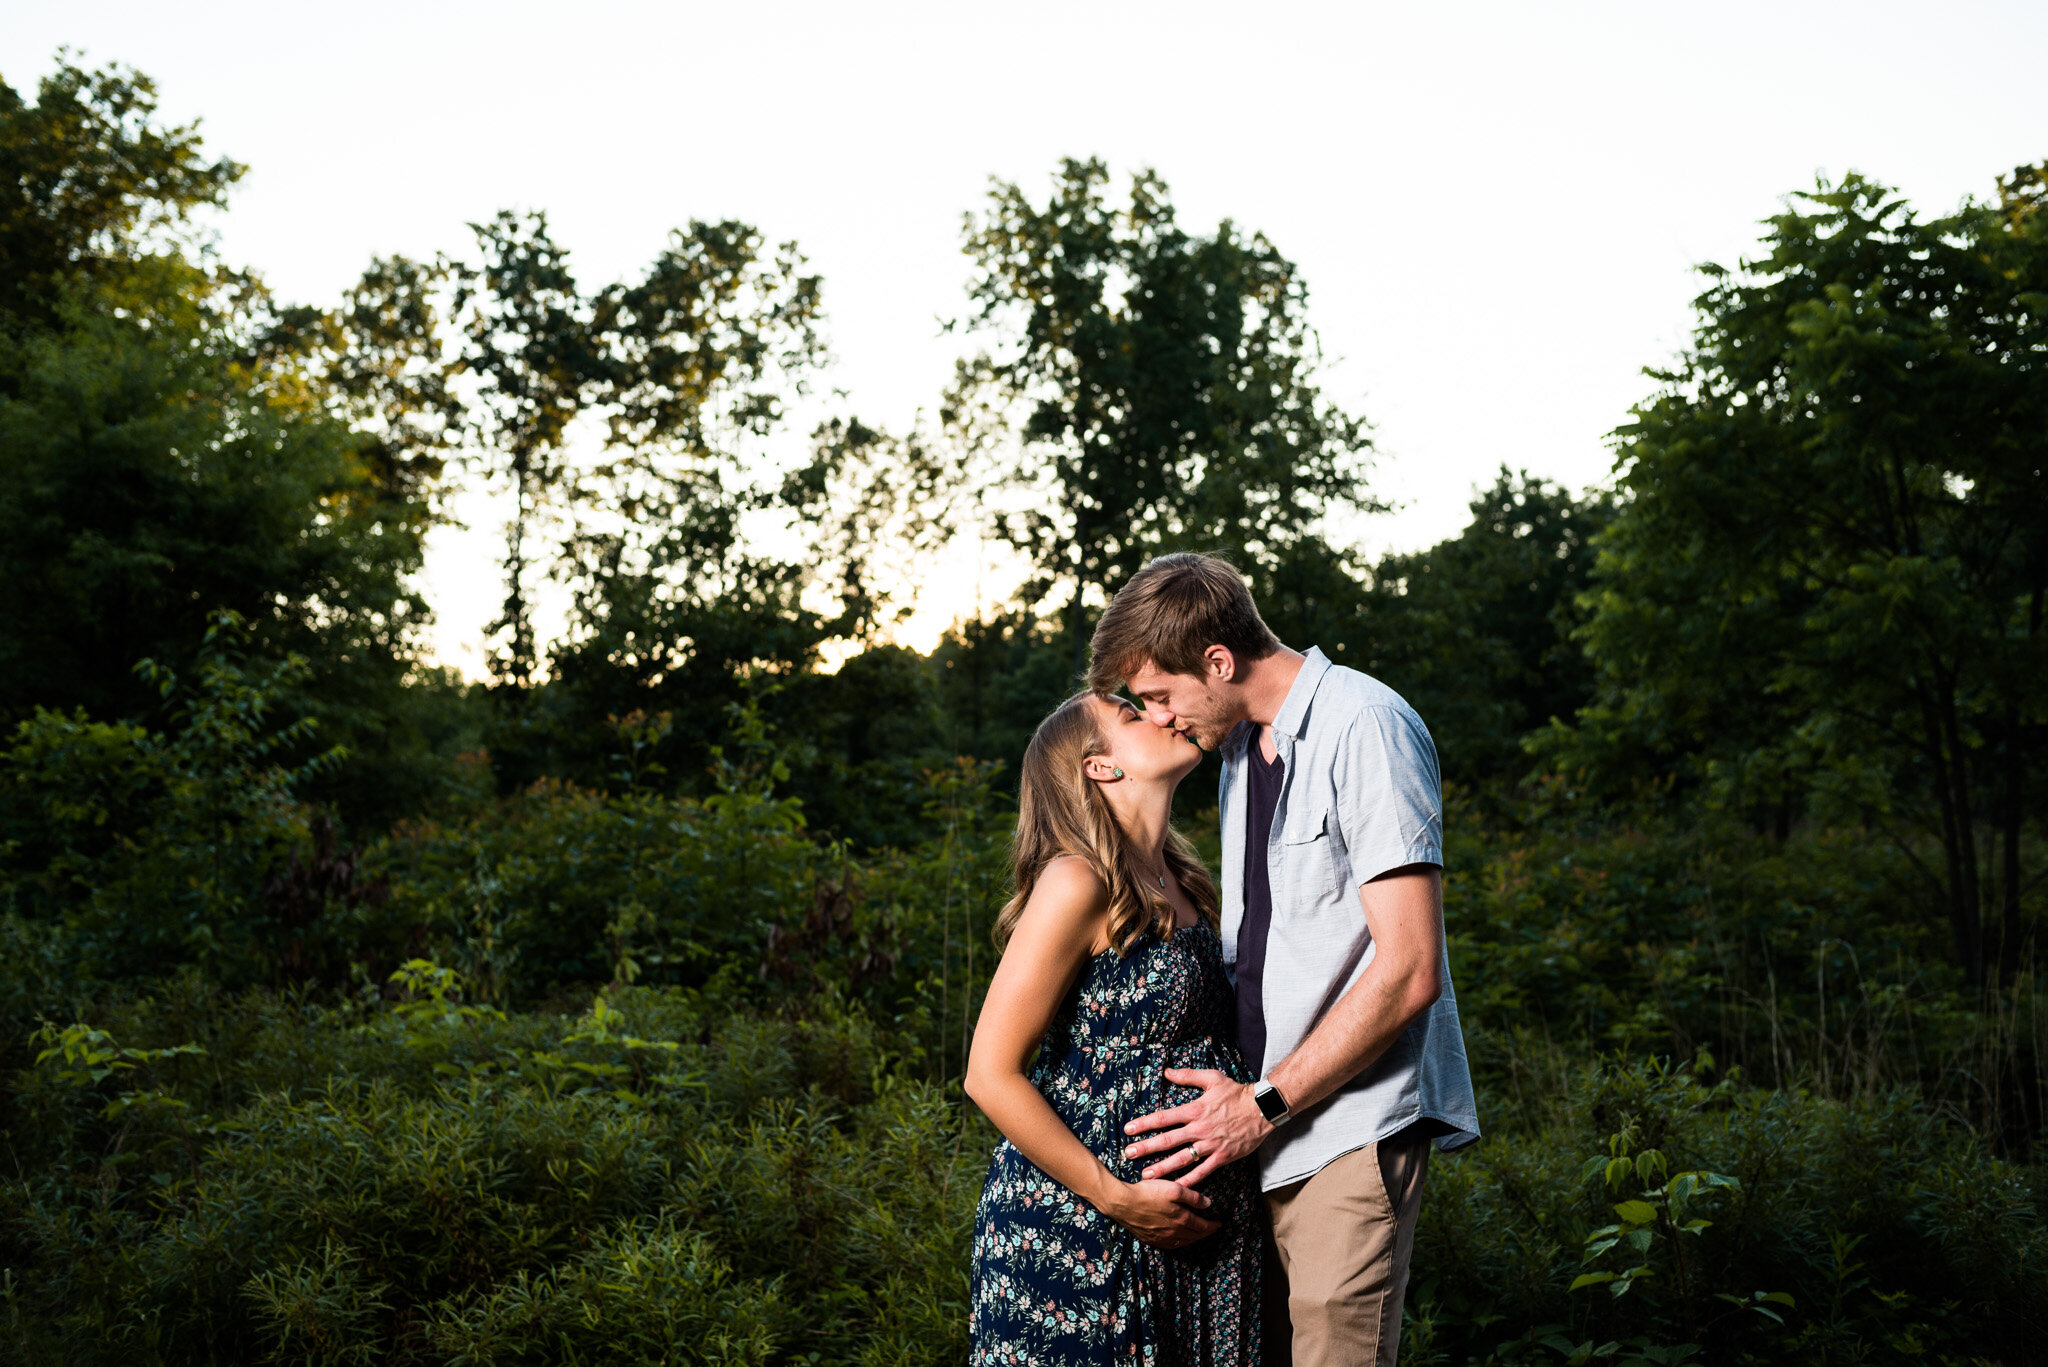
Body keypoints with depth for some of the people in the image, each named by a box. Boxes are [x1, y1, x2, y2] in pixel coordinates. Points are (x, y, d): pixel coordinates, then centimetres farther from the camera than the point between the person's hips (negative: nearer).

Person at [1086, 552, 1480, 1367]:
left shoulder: (1363, 728, -11)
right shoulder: (1239, 743, 17)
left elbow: (1408, 972, -17)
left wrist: (1264, 1105, -12)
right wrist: (1244, 1097, 11)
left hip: (1351, 1129, -8)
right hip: (1263, 1128, 8)